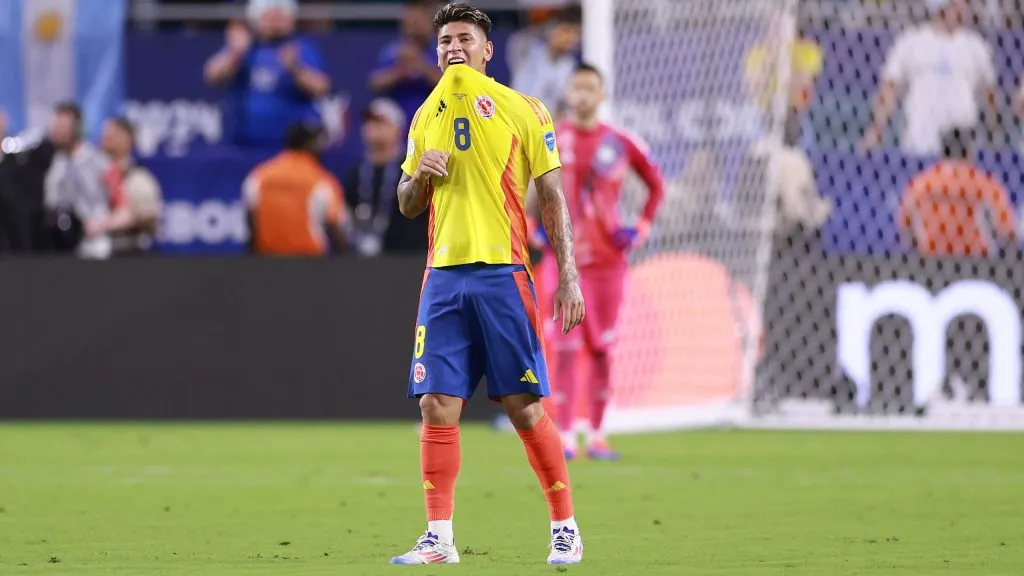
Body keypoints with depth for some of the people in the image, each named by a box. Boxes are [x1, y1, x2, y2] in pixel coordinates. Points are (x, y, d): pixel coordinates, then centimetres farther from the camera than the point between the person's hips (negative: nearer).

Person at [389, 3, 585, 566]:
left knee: (525, 407, -4)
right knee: (437, 407, -3)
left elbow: (552, 198, 1)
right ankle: (439, 538, 1)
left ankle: (565, 529, 8)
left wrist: (568, 276, -6)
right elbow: (407, 206, 22)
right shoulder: (426, 116, 16)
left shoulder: (523, 110, 3)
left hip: (502, 272, -4)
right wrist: (419, 175, -1)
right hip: (443, 275, 4)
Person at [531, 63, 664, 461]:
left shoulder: (621, 143, 3)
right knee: (566, 347, -9)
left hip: (609, 258, 2)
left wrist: (642, 229, 5)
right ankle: (565, 436, -10)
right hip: (565, 258, -2)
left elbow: (656, 184, 15)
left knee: (602, 349, 5)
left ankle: (597, 435, 12)